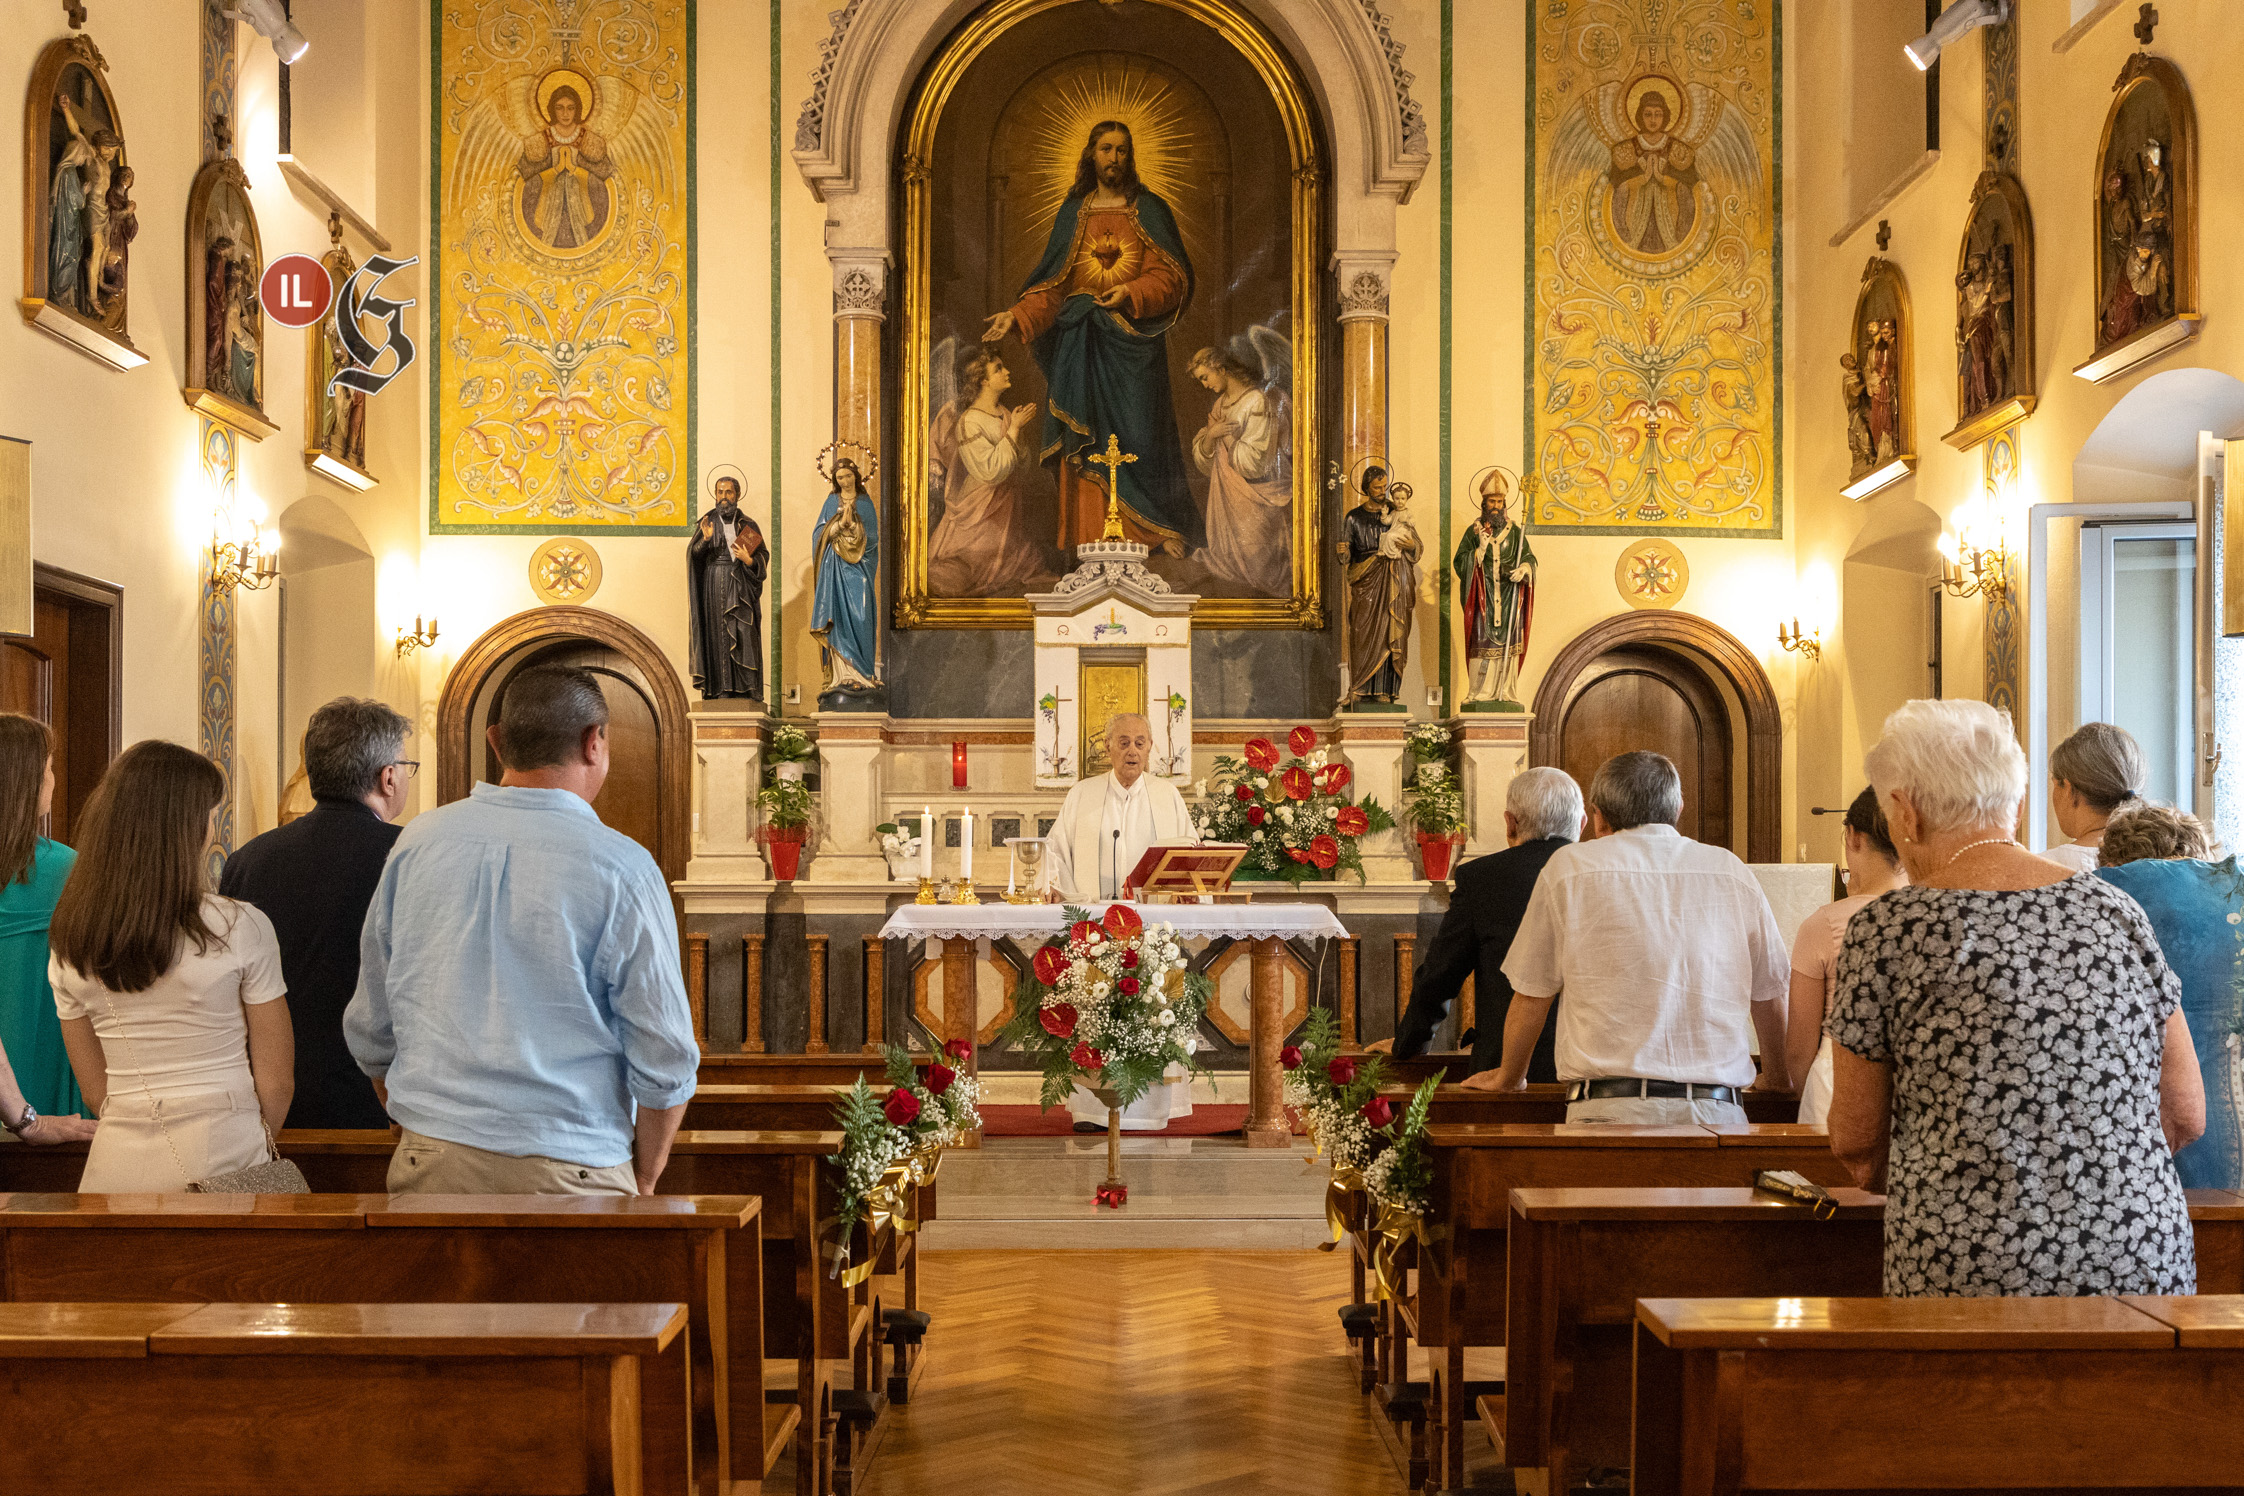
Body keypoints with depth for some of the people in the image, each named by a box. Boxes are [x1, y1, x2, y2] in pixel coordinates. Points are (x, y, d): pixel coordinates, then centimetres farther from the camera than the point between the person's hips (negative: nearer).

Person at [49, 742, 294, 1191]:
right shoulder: (241, 928, -11)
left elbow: (97, 1090, 9)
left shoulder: (69, 942, 2)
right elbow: (276, 1081, -5)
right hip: (221, 1161, -4)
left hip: (118, 1159, 4)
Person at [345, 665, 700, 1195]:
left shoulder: (419, 841, 3)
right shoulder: (622, 868, -9)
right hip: (569, 1171, -4)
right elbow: (665, 1062, -8)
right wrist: (643, 1181, 7)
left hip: (430, 1165, 4)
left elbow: (370, 1033, 11)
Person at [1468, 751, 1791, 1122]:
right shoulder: (1731, 872, 12)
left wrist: (1508, 1078, 28)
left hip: (1609, 1108, -2)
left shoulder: (1568, 867, 6)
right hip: (1717, 1109, 2)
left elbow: (1531, 996, 11)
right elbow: (1767, 995, 21)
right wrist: (1777, 1078, 38)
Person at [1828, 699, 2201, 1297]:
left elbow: (1856, 1141, 4)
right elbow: (2185, 1116, 11)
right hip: (2143, 1269, 4)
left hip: (1970, 1274, -4)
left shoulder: (1887, 930, -4)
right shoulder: (2117, 910, 7)